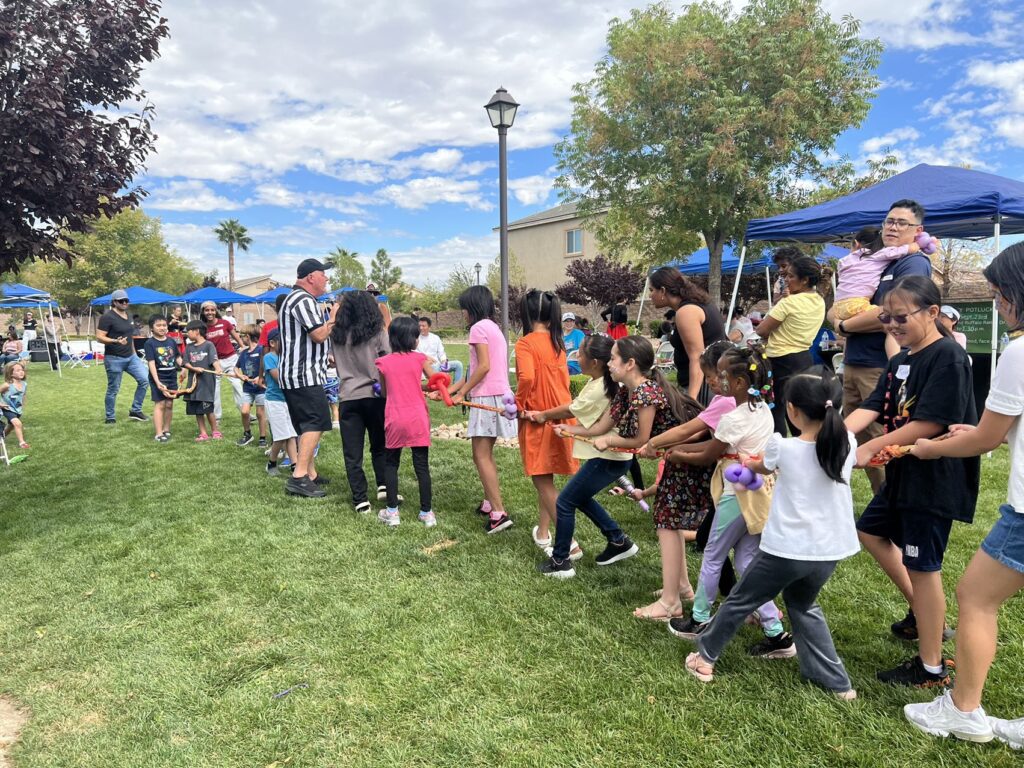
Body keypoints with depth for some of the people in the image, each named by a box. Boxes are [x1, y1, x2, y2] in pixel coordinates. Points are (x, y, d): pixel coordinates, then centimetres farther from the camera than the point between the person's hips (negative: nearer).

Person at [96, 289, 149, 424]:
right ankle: (110, 418, 17)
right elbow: (99, 337, -16)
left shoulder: (127, 315, 12)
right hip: (114, 359, -7)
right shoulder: (108, 317, -12)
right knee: (113, 389, 2)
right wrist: (115, 341, -32)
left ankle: (135, 410, 8)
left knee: (145, 379, -4)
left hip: (131, 357, 7)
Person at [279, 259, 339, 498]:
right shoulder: (303, 299, -13)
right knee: (315, 423, -14)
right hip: (304, 376, -11)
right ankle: (299, 477, -18)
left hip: (297, 375, 11)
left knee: (308, 426, 13)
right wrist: (333, 317, -5)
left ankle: (310, 475, 18)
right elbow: (319, 335, -19)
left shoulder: (296, 298, 22)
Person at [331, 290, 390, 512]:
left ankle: (361, 499, 2)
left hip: (348, 398, 1)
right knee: (379, 445, 18)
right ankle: (383, 485, 7)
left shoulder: (337, 335, 5)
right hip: (375, 395, -1)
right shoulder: (378, 332, -2)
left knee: (352, 453, 5)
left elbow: (335, 362, 15)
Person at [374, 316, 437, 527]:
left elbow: (384, 393, 9)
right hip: (418, 419, 0)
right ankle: (427, 512, 11)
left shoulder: (383, 362, 1)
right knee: (422, 466, 5)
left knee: (391, 464, 14)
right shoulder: (420, 358, -2)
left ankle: (392, 512, 16)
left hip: (394, 421, 1)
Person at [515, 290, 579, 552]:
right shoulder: (557, 342, 8)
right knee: (545, 478, 19)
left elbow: (527, 377, -27)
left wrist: (518, 404, -13)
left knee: (542, 480, 0)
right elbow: (562, 379, 12)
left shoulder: (526, 343, -14)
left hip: (538, 419, -7)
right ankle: (543, 533, 32)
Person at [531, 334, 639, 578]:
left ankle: (560, 562, 10)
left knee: (564, 503, -1)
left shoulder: (598, 389, -22)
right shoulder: (608, 383, 6)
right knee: (580, 497, 23)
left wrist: (543, 416, 9)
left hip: (607, 459, -10)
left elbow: (569, 410, -7)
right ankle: (619, 542, 30)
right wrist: (571, 429, 4)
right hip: (611, 455, 10)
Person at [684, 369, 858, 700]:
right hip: (829, 551, 4)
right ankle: (836, 681, 30)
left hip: (787, 549, -4)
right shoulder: (847, 443, -6)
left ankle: (705, 657, 33)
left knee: (740, 601, 16)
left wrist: (748, 463, 32)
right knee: (804, 605, 30)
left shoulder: (783, 448, -14)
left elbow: (760, 466, 9)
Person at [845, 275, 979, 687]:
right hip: (903, 473, 10)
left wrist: (869, 449, -23)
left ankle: (931, 668, 15)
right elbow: (871, 408, 1)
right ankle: (920, 611, 36)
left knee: (922, 566, 0)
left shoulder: (948, 357, -18)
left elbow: (930, 423, -24)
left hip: (934, 478, -10)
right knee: (871, 532, 21)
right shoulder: (900, 361, 9)